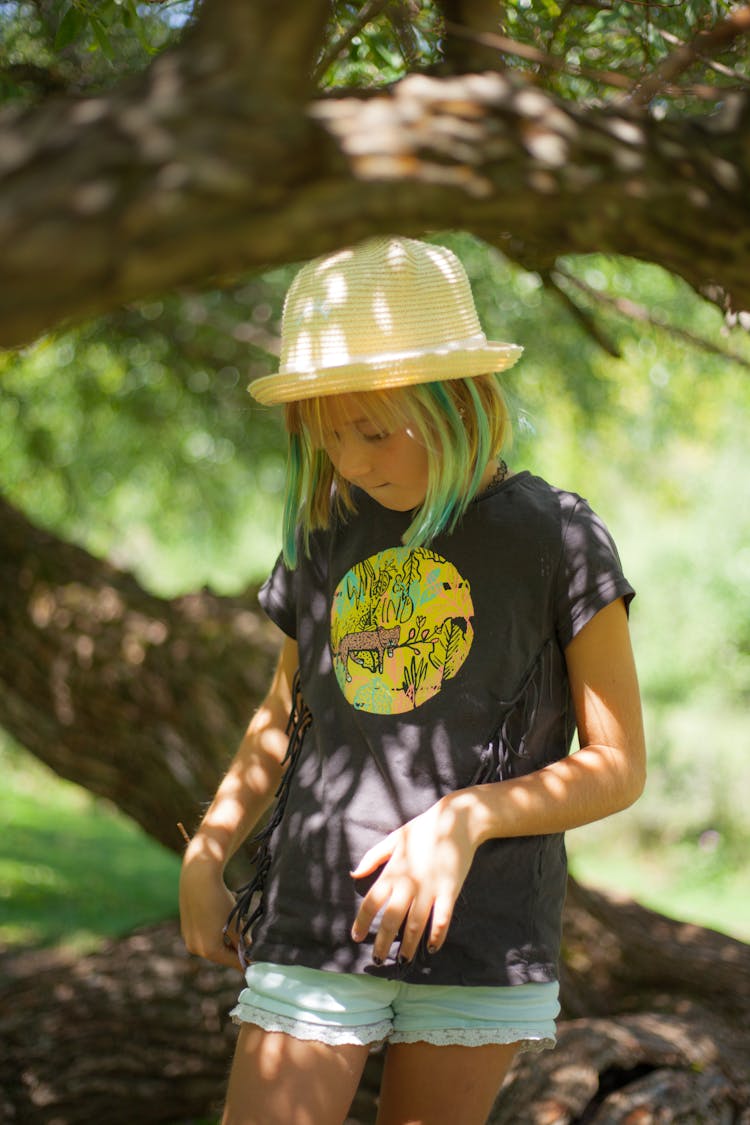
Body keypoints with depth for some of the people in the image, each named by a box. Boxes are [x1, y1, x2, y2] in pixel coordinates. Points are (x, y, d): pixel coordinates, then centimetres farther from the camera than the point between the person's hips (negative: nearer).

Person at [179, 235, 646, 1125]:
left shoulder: (555, 535, -3)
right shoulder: (325, 533, 8)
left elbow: (618, 767, -2)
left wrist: (466, 820, -17)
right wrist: (204, 854, 10)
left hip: (481, 940, -2)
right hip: (314, 922, 3)